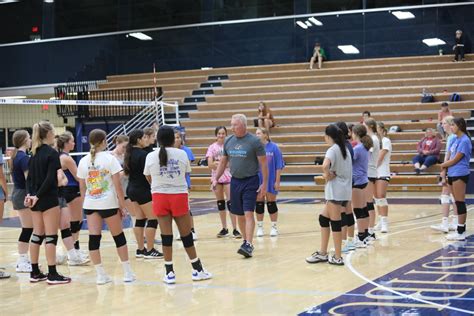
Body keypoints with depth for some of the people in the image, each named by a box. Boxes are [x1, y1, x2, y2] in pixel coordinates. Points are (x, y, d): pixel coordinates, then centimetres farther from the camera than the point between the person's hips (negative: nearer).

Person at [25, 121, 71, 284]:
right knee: (51, 236, -4)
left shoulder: (34, 153, 12)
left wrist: (29, 194, -1)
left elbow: (30, 177, 9)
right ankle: (52, 274, -2)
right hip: (48, 199, -8)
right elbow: (50, 179, -19)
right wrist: (37, 196, -15)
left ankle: (35, 272, 16)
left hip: (35, 199, 8)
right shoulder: (52, 153, -12)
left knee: (37, 235, 12)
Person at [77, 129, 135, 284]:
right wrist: (122, 206, -2)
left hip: (90, 204, 3)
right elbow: (117, 185, -8)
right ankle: (128, 272, 15)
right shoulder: (110, 159, -7)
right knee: (118, 236, 10)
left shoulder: (83, 161, 4)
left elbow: (82, 187, 9)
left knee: (94, 238, 1)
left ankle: (100, 275, 2)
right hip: (108, 203, -3)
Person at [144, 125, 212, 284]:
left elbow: (149, 178, 8)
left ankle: (169, 272, 5)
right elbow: (186, 172, 6)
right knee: (186, 234, 7)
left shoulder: (151, 157, -1)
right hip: (179, 195, -1)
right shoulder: (181, 154, -2)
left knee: (166, 235, 4)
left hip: (159, 196, 1)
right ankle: (198, 269, 14)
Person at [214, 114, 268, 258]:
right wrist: (215, 179, 8)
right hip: (235, 181, 5)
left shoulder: (254, 141, -9)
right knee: (239, 215, 10)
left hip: (250, 182, -5)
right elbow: (223, 162, 16)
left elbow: (263, 163, -7)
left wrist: (264, 184, -10)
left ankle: (248, 245, -15)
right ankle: (246, 240, 24)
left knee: (248, 213, -12)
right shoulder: (228, 141, 6)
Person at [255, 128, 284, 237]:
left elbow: (279, 165, -5)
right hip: (258, 180, 2)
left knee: (271, 203, 6)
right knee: (259, 204, 7)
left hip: (271, 180, -2)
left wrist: (277, 181, -8)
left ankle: (274, 227, 16)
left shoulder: (274, 147, -6)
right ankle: (260, 227, 19)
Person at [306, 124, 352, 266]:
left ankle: (337, 257, 3)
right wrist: (331, 174, 4)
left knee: (335, 222, -2)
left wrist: (327, 174, -13)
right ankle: (323, 253, 18)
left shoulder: (333, 149, -14)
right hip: (343, 189, 9)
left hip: (336, 190, -9)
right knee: (324, 218, 15)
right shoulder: (344, 149, 14)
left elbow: (325, 165, -33)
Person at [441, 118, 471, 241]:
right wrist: (445, 166, 3)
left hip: (460, 175, -9)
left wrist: (444, 165, 1)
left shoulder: (464, 140, -13)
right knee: (458, 203, 11)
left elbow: (455, 159, -13)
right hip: (452, 174, 9)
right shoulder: (456, 139, 14)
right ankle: (461, 229, 17)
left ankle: (461, 232, -4)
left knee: (460, 203, -6)